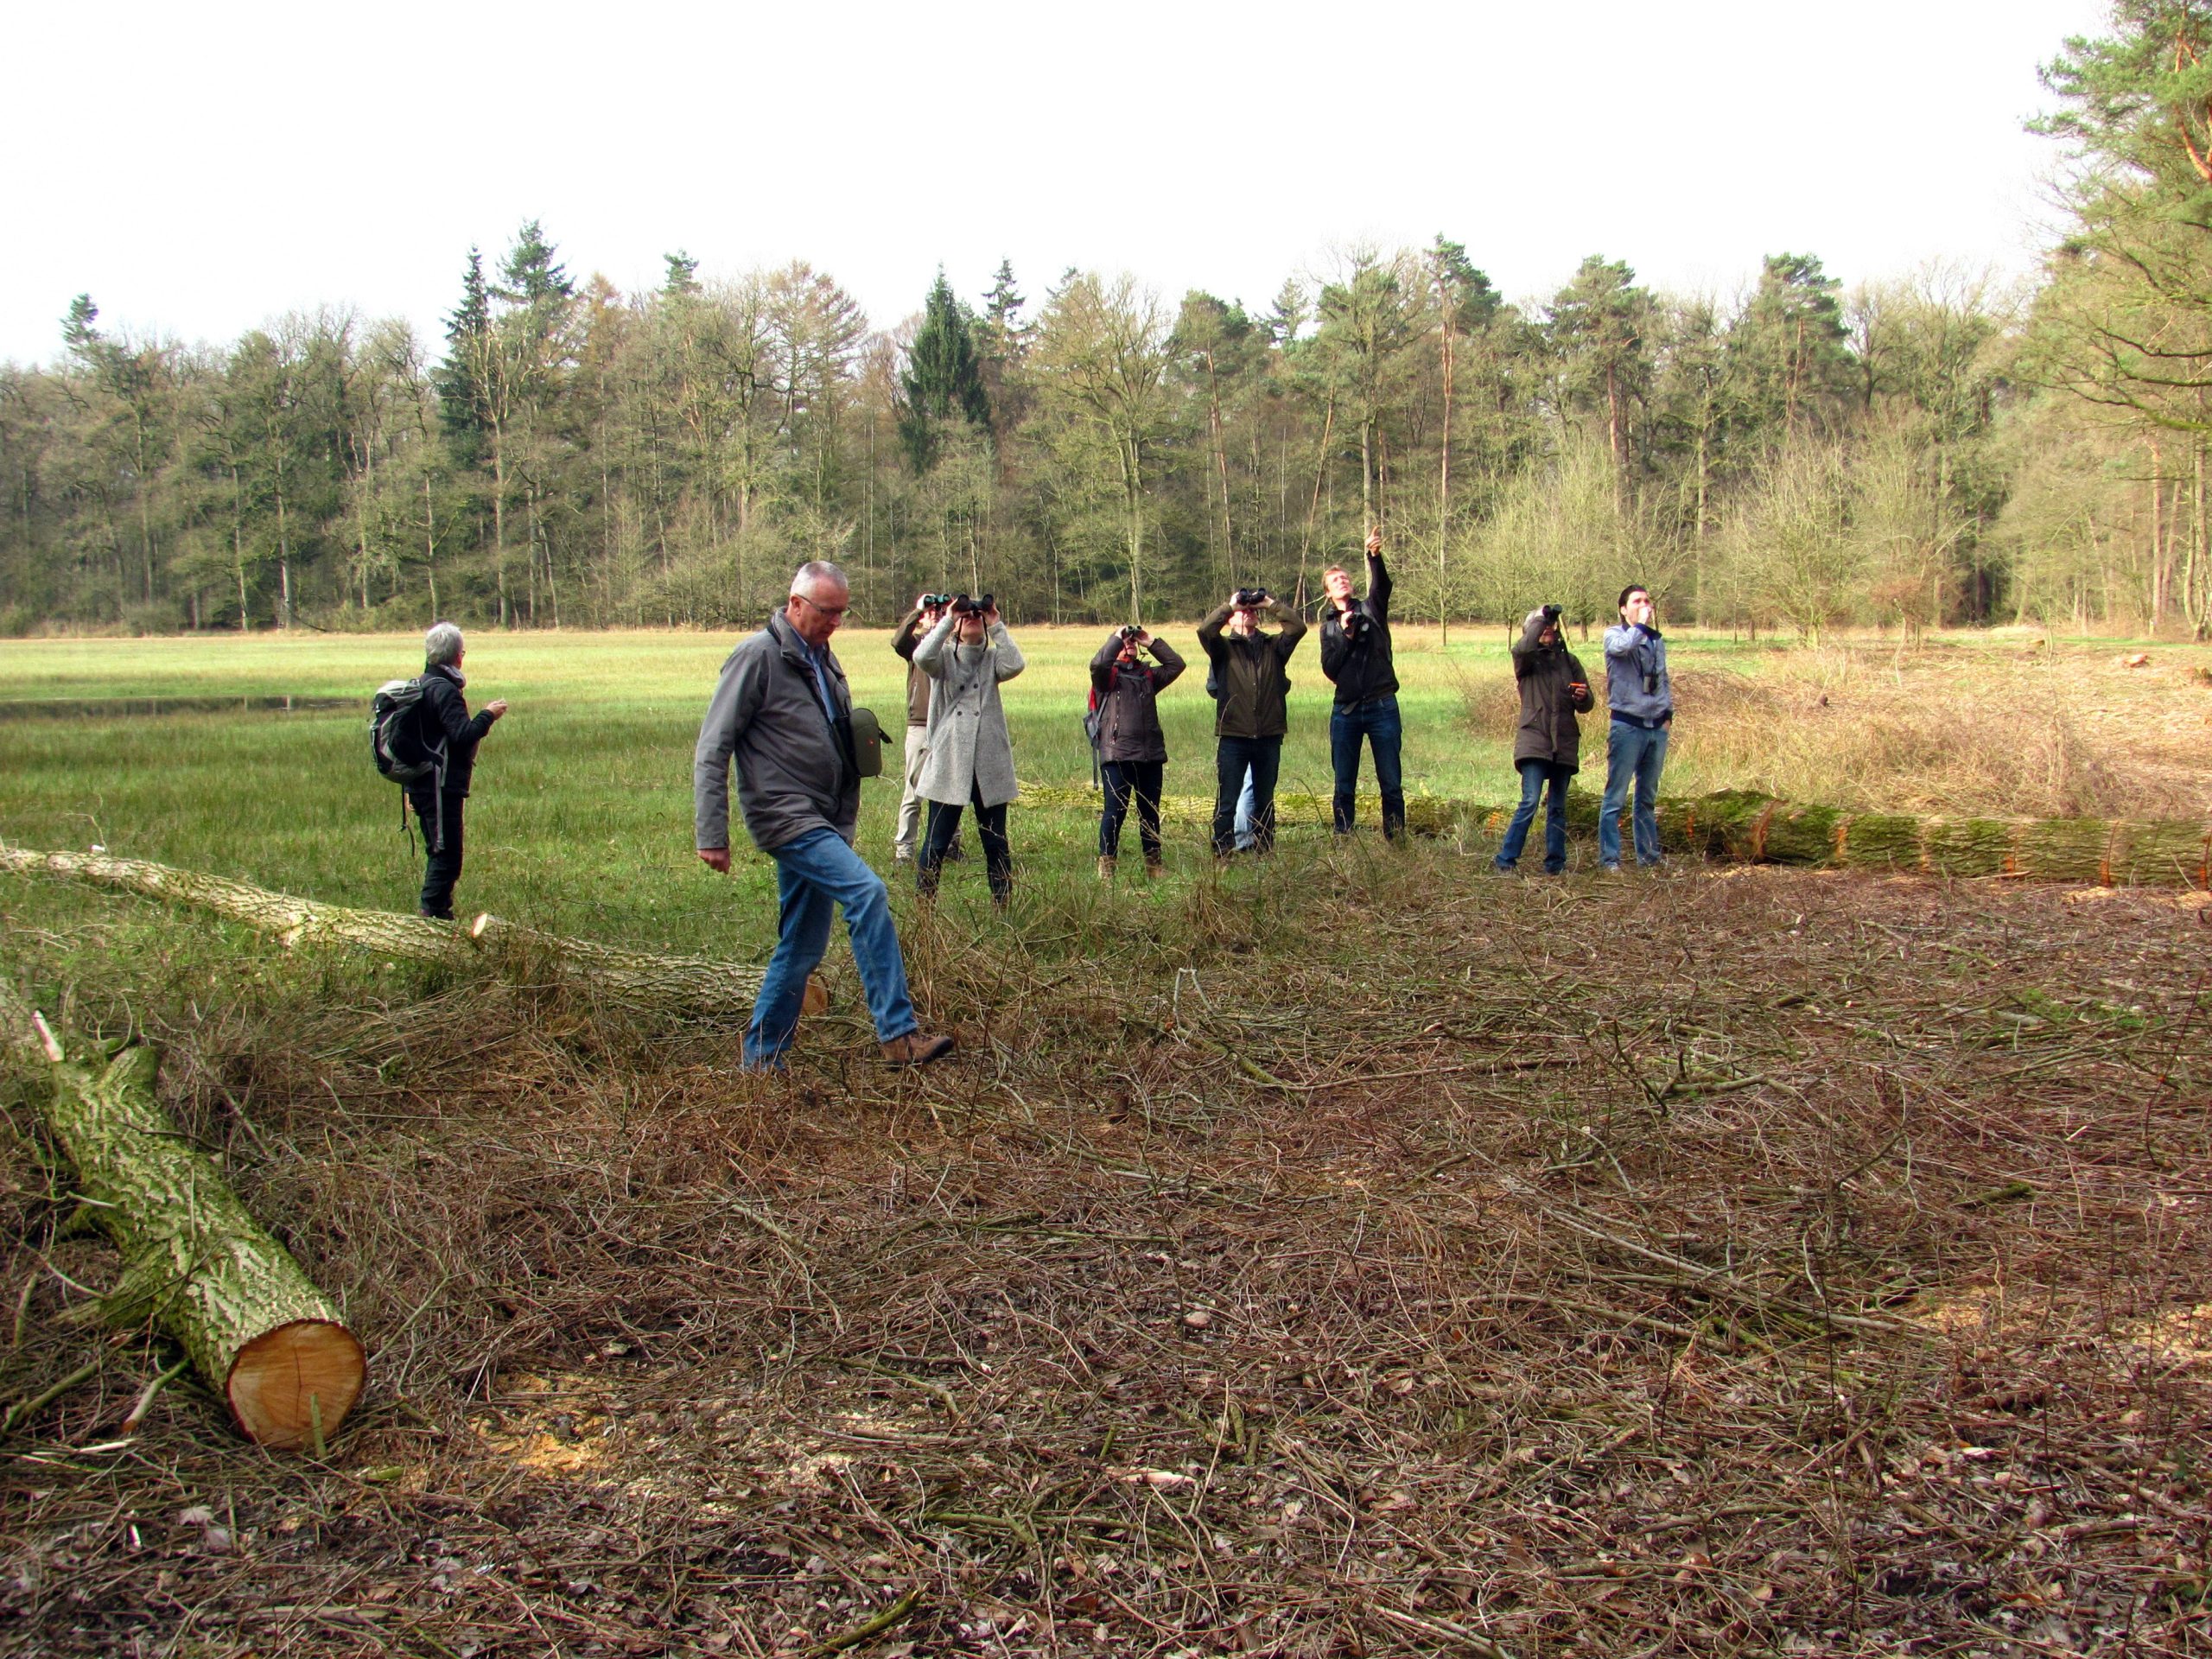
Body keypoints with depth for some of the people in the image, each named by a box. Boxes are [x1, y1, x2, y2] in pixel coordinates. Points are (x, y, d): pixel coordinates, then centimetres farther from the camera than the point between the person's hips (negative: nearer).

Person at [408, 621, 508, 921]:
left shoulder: (423, 685, 14)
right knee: (447, 856, -7)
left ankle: (436, 913, 22)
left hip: (422, 786, 10)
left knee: (439, 854, 17)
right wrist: (488, 715, -12)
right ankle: (432, 913, -7)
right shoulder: (444, 690, -17)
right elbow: (462, 734, -26)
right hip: (441, 787, -10)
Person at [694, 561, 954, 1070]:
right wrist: (712, 836, -14)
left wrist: (846, 825, 11)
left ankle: (761, 1060, 20)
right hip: (785, 816, -8)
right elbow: (712, 750, -10)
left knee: (802, 946, 10)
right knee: (866, 893, -23)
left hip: (822, 823, 8)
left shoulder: (823, 660, 15)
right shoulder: (758, 656, -9)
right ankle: (899, 1033, -21)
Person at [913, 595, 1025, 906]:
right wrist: (946, 621, -12)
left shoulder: (993, 658, 9)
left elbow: (1015, 664, -13)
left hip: (990, 765, 2)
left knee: (996, 843, 9)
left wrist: (996, 627, -8)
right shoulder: (944, 657, 5)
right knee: (937, 843, 1)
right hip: (948, 764, -2)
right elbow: (922, 657, -17)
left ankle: (1003, 906, 16)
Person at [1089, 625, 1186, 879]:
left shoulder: (1149, 674, 19)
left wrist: (1151, 642, 9)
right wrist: (1118, 637, -6)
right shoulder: (1107, 675, 5)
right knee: (1115, 811, -7)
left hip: (1151, 754, 5)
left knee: (1150, 813, 10)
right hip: (1117, 754, -5)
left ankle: (1153, 866, 18)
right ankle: (1106, 867, -1)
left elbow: (1176, 664, 10)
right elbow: (1098, 663, -17)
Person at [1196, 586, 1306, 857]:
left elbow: (1298, 627, -2)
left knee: (1265, 800, 12)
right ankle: (1222, 854, 2)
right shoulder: (1223, 648, 6)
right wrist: (1230, 604, -4)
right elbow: (1205, 630, -13)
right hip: (1233, 736, -3)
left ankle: (1264, 852, 21)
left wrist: (1270, 604, 0)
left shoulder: (1274, 646, 13)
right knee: (1226, 801, -2)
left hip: (1269, 736, 3)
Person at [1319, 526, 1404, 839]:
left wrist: (1374, 556, -34)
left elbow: (1382, 585, -16)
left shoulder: (1371, 610, 6)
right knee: (1344, 786, 7)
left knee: (1391, 784, 0)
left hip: (1382, 707, -2)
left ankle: (1396, 841, 6)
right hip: (1346, 711, 2)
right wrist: (1346, 634, -11)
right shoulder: (1328, 626, 11)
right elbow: (1329, 669, -1)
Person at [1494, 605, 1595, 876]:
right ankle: (1505, 861, -9)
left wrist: (1583, 697, -8)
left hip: (1565, 744, 4)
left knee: (1558, 807, 9)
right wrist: (1540, 617, -11)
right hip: (1534, 740, -4)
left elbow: (1586, 705, 15)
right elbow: (1522, 648, -23)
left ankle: (1555, 864, 15)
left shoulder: (1568, 660, 15)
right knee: (1530, 802, -14)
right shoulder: (1526, 659, 4)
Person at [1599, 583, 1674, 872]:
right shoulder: (1614, 635, -2)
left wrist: (1668, 713, 15)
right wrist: (1642, 625, -14)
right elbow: (1621, 646, -27)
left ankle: (1649, 857, 19)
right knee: (1616, 797, -5)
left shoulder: (1657, 641, 16)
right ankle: (1609, 858, -4)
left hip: (1657, 728, 6)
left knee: (1648, 798, 13)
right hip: (1627, 726, -6)